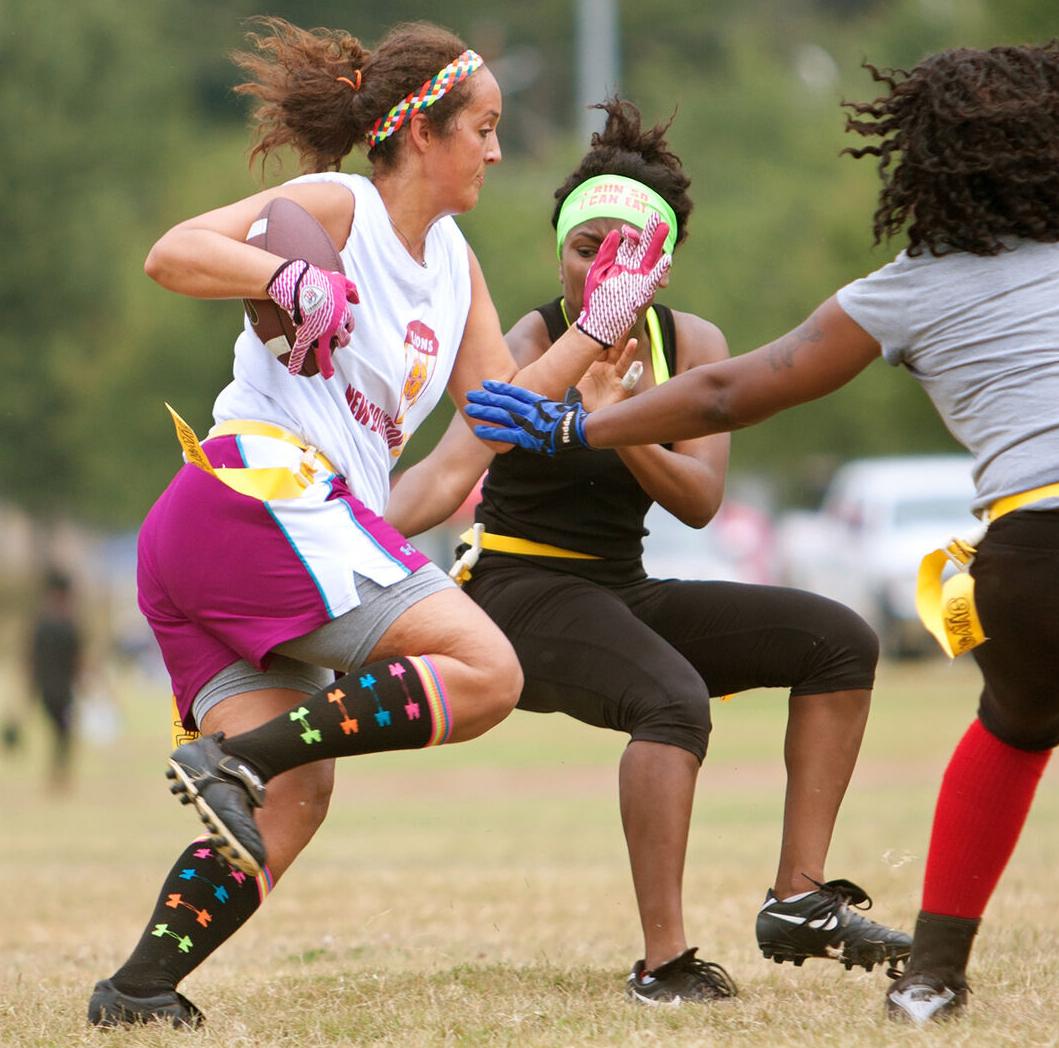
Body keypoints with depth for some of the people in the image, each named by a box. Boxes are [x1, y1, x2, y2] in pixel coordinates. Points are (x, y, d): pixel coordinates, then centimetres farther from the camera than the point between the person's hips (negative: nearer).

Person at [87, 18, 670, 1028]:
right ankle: (238, 757, -23)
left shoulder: (452, 261, 24)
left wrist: (597, 328, 17)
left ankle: (138, 987, -9)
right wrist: (294, 280, -29)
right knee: (486, 673, -15)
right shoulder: (336, 207, -2)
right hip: (262, 483, -9)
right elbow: (173, 253, -14)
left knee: (291, 804, 0)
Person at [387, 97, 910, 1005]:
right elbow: (453, 469, -29)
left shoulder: (692, 345, 2)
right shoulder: (529, 349, -13)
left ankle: (800, 903, -3)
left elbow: (702, 500, -9)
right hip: (525, 592, -7)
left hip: (622, 593, 7)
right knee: (675, 700, -34)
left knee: (840, 641, -2)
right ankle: (664, 962, -34)